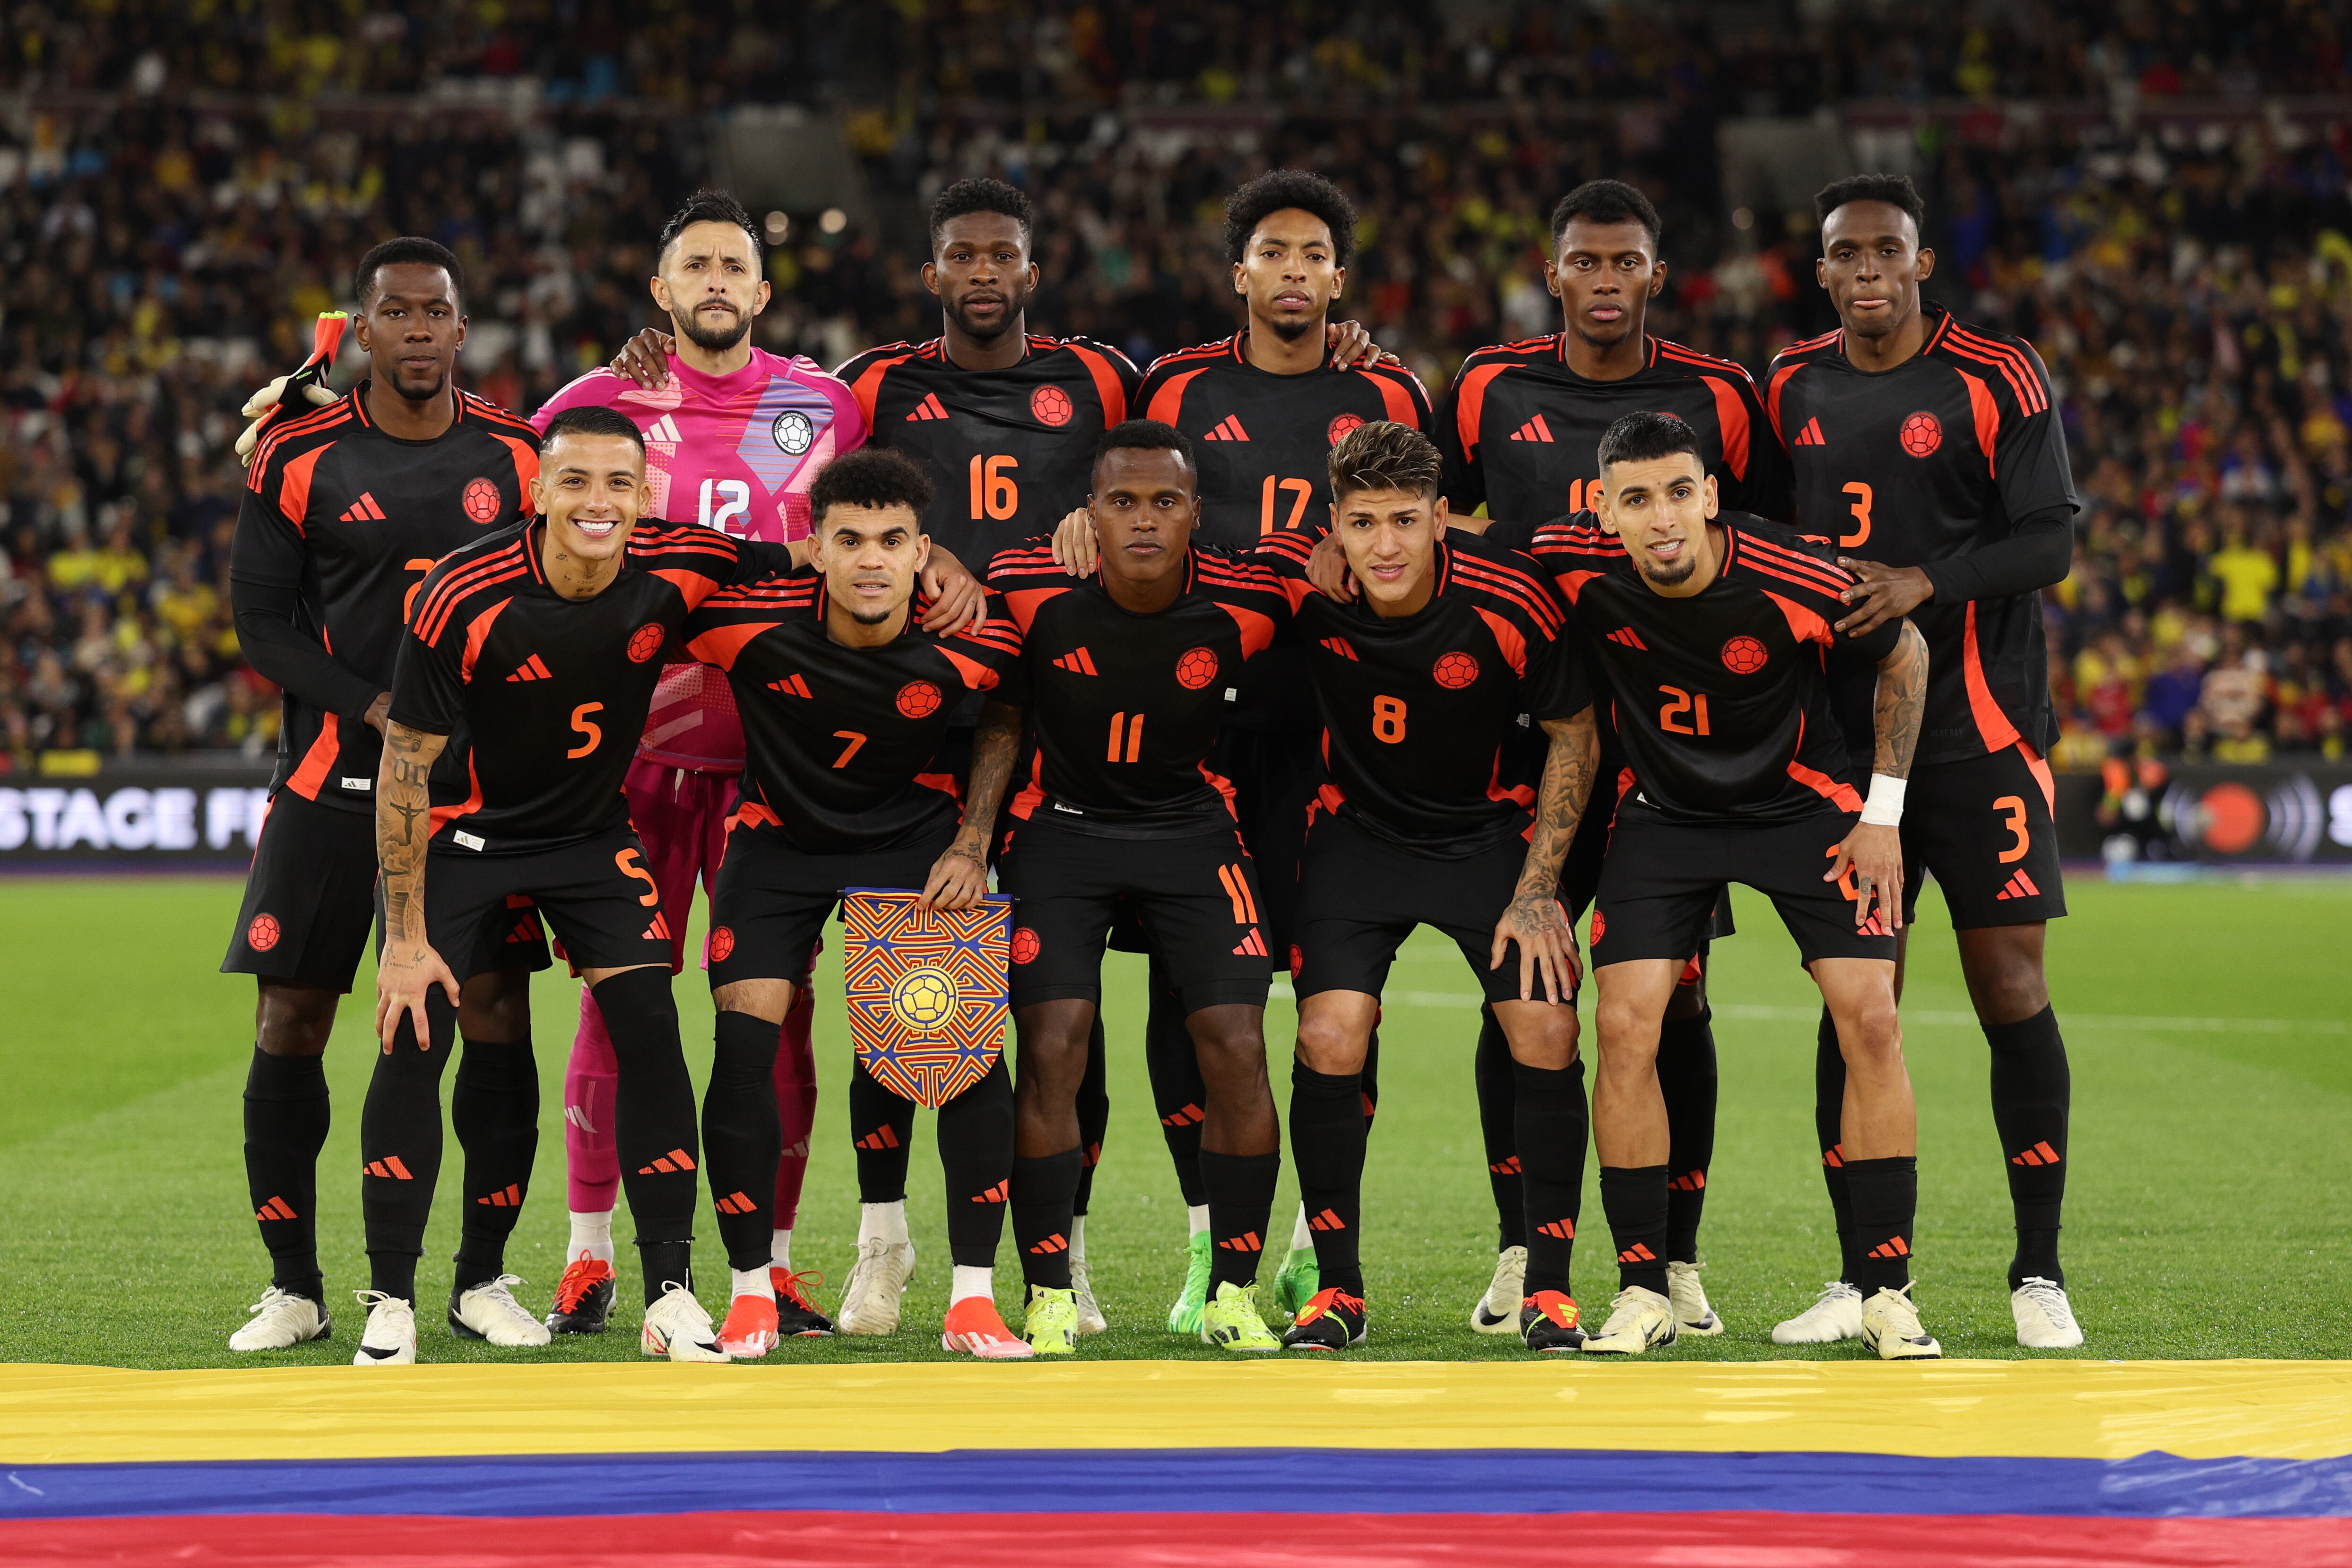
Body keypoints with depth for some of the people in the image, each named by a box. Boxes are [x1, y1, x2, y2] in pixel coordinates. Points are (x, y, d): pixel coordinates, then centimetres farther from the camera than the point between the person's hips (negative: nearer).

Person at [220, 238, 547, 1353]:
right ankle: (294, 1290, 9)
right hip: (333, 779, -1)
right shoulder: (299, 457, -1)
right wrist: (379, 709, -14)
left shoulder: (516, 457, 4)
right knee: (291, 1022, -3)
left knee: (497, 1016, -4)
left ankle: (481, 1279, 10)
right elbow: (261, 623, -2)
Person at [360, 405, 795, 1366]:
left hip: (593, 831, 3)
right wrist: (406, 939, -17)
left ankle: (671, 1297, -2)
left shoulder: (675, 570, -18)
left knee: (649, 1029, -10)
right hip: (462, 832, -2)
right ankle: (390, 1307, -1)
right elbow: (405, 768, -18)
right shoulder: (463, 599, -27)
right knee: (412, 1042, -12)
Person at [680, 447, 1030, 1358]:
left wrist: (973, 843, -5)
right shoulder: (750, 623, -27)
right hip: (779, 836, 0)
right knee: (742, 1045, -13)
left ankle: (972, 1297, -1)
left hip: (916, 832, 0)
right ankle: (751, 1293, 2)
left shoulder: (971, 641, -22)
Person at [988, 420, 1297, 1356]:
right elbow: (1001, 714, 1)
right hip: (1061, 824, -1)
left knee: (1237, 1050, -9)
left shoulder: (1246, 604, -16)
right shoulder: (1032, 589, -15)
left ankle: (1233, 1294, 4)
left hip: (1191, 828, 1)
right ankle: (1050, 1296, -2)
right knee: (1053, 1049, -12)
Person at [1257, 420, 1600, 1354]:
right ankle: (1338, 1286, 1)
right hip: (1358, 831, 1)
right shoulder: (1298, 582, -21)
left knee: (1546, 1033, -14)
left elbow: (1574, 737, -7)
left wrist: (1538, 885, -9)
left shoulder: (1510, 604, -23)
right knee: (1330, 1038, -15)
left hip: (1492, 829, 0)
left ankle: (1548, 1286, 2)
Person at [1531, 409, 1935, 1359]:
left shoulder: (1797, 585, -26)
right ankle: (1643, 1290, -2)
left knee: (1869, 1020, -12)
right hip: (1664, 810, 1)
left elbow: (1905, 656, -7)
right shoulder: (1574, 568, -22)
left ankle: (1886, 1290, -2)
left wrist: (1883, 813, -6)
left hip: (1805, 806, -1)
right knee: (1625, 1024, -13)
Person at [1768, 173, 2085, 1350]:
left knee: (2010, 989, -5)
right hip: (1843, 725, 4)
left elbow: (2049, 542, -8)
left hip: (1981, 731, -3)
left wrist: (1926, 582, -20)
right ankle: (1861, 1278, 7)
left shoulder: (1996, 378, -3)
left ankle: (2039, 1273, 3)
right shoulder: (1793, 389, 10)